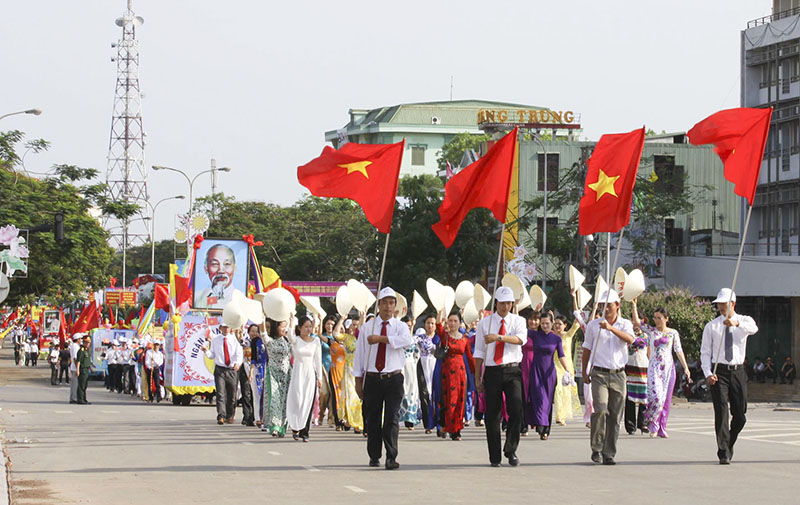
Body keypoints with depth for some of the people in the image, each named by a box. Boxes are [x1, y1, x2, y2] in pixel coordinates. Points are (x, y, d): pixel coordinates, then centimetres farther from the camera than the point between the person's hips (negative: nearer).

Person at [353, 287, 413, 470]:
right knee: (372, 420, 7)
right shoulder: (367, 327, 8)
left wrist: (381, 338, -21)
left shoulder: (400, 326, 4)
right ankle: (374, 456, 20)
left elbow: (407, 340, -20)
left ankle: (391, 458, -10)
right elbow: (359, 354, 9)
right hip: (372, 379, 2)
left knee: (392, 419, -9)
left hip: (394, 379, -2)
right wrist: (358, 380, 5)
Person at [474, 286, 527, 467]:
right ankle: (494, 457, 11)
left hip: (512, 371, 0)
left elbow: (521, 339, -16)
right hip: (492, 371, 0)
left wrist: (499, 337, -28)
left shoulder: (518, 321, 6)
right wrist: (477, 378, 5)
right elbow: (479, 352, 8)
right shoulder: (484, 323, 7)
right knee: (492, 415, 2)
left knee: (516, 410, -12)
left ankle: (510, 450, 4)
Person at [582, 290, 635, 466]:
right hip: (599, 374, -1)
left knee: (615, 416, 2)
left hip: (618, 375, 1)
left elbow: (629, 339, -17)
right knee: (600, 409, -19)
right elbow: (587, 350, 14)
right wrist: (584, 372, 10)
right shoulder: (593, 325, 6)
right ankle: (596, 448, -6)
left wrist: (611, 328, -29)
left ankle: (609, 454, 9)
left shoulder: (625, 324, 5)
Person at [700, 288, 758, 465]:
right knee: (721, 412, -11)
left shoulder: (744, 320, 5)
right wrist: (708, 374, -11)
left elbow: (753, 328, -21)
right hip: (718, 372, -1)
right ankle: (724, 453, -11)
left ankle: (729, 445, 27)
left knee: (740, 414, 4)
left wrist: (736, 323, -41)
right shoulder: (711, 327, 6)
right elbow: (705, 352, 4)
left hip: (737, 372, 1)